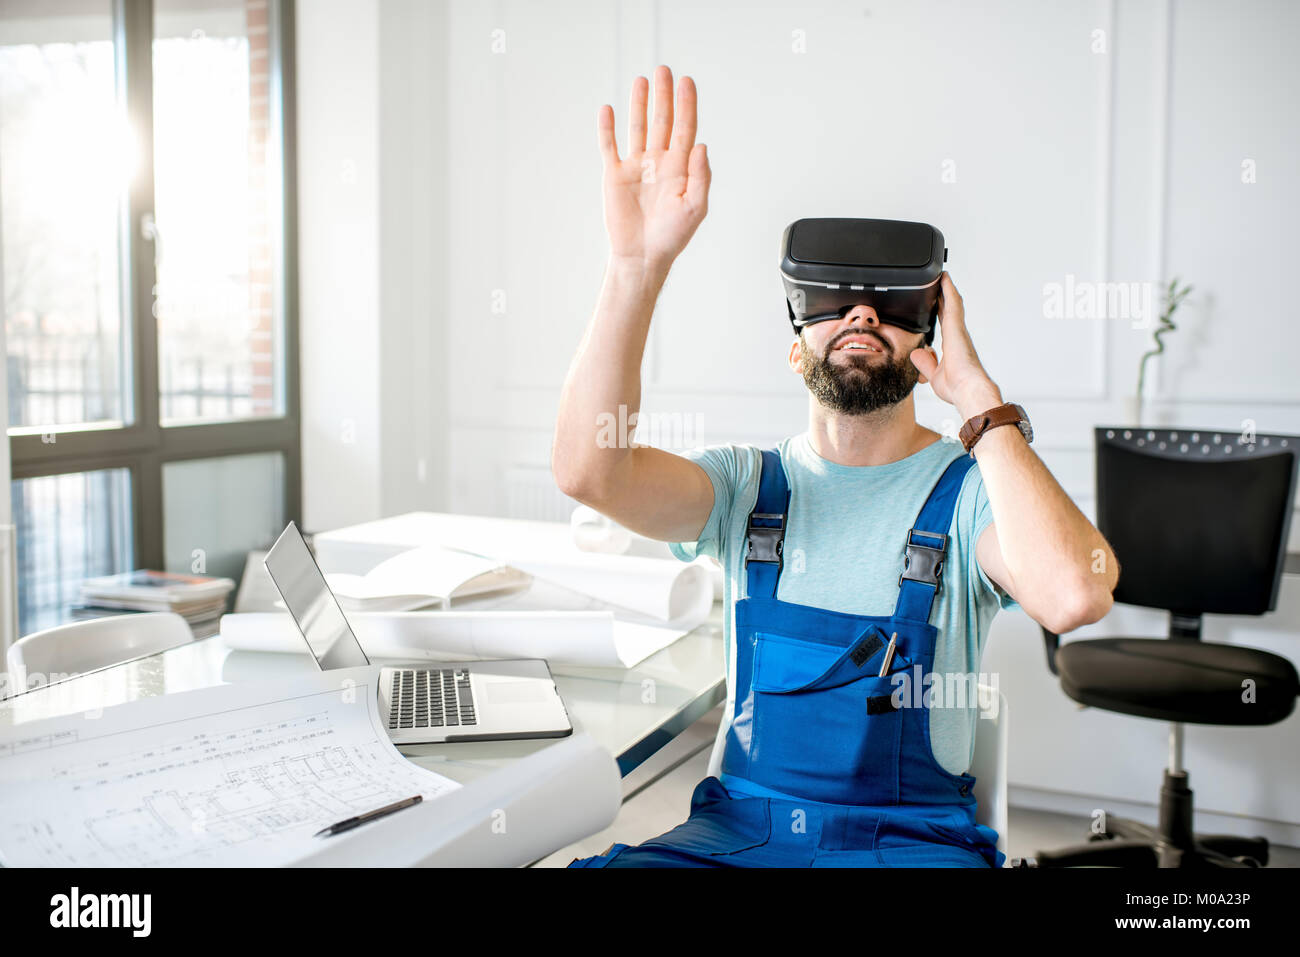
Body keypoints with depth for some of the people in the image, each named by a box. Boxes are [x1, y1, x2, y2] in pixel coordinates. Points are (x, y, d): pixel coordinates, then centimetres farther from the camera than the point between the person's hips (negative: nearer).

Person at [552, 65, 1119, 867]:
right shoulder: (747, 483, 4)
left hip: (914, 835, -1)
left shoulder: (970, 487, -3)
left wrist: (980, 401, -16)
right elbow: (588, 468, -16)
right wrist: (638, 263, -26)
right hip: (738, 824, 2)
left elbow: (1074, 597, -26)